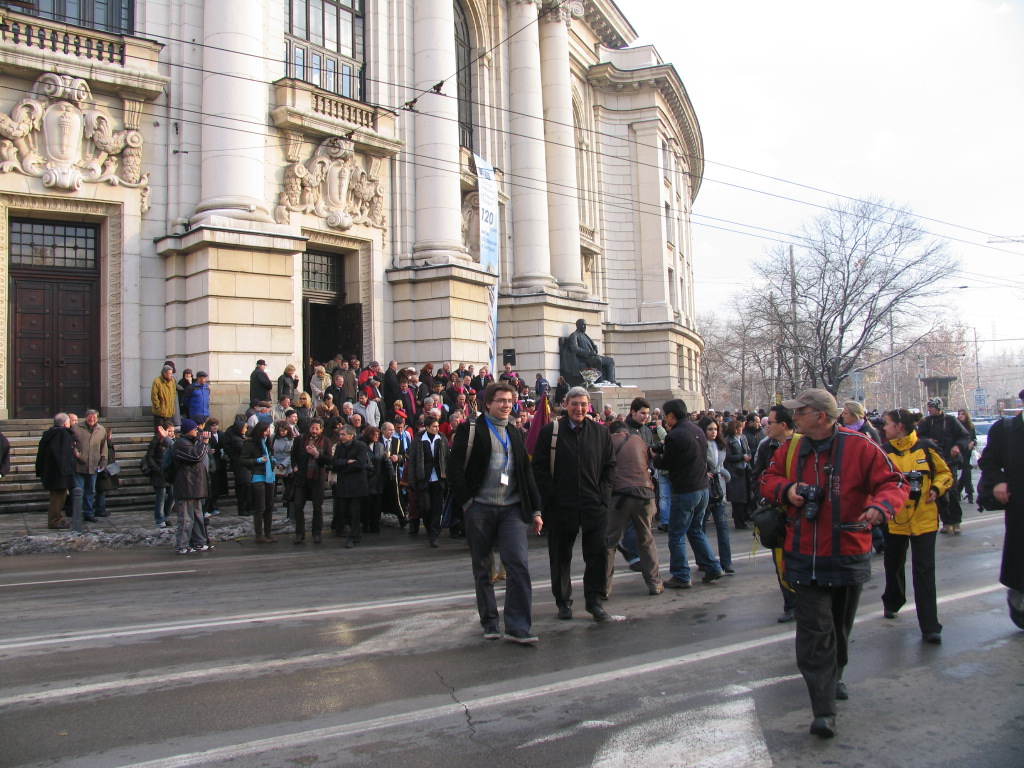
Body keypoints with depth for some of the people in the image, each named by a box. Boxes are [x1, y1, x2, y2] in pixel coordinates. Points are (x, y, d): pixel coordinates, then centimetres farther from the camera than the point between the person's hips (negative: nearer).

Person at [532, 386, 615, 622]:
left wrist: (603, 495, 0)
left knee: (598, 554, -2)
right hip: (560, 506, -1)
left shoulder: (601, 432, 7)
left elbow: (610, 467, 11)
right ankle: (563, 602, 22)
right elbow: (540, 468, -2)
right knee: (560, 557, 8)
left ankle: (595, 601, 12)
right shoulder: (550, 431, 0)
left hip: (594, 505, 1)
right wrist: (552, 496, -9)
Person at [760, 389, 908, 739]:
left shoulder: (860, 446, -11)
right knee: (815, 630, -6)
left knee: (839, 626, 19)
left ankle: (833, 676, 46)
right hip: (805, 557, 1)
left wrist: (881, 506, -30)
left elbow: (894, 483, -9)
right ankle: (823, 710, -3)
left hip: (848, 557, -1)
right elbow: (768, 479, 14)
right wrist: (786, 488, -8)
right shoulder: (791, 448, 1)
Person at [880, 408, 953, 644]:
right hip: (895, 519, 2)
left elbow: (945, 473, 7)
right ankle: (892, 603, 44)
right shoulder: (884, 451, -1)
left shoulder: (926, 448, -4)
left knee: (924, 570, -5)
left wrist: (937, 489, -11)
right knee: (893, 565, 17)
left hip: (924, 519, -2)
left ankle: (930, 626, -1)